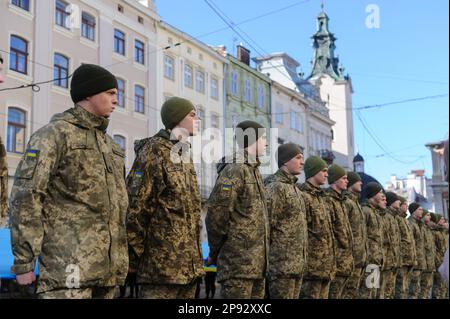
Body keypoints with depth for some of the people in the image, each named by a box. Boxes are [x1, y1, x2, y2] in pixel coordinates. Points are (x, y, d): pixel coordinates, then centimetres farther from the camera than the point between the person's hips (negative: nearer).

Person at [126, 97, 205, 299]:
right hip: (162, 263, -9)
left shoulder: (185, 155, 18)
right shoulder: (154, 151, -9)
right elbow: (136, 206, -14)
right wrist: (134, 258, -14)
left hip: (189, 265, 9)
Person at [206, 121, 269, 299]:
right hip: (238, 261, -9)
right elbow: (216, 215, -16)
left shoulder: (254, 171, 20)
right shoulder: (235, 170, -11)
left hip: (257, 262, 9)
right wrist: (215, 253, -7)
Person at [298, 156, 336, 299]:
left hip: (325, 266, 9)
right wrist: (305, 264, -20)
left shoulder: (320, 196, 19)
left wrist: (331, 263, 19)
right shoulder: (304, 196, -11)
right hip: (312, 266, -9)